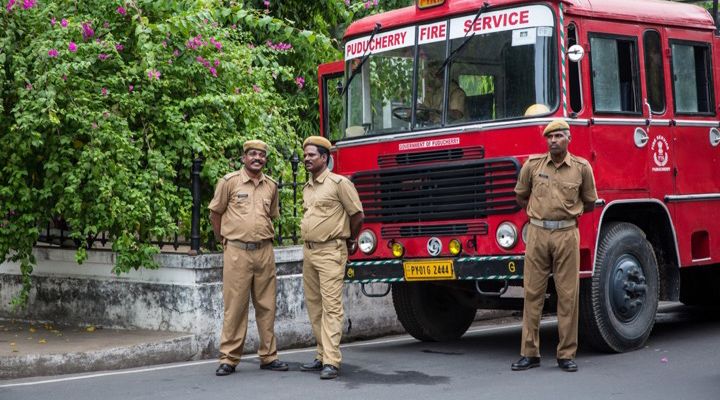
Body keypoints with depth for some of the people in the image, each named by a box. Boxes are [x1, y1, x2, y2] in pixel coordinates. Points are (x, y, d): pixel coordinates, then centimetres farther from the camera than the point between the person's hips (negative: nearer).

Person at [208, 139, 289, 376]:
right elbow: (215, 214, 4)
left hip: (264, 252, 4)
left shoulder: (271, 186, 11)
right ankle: (229, 359, 4)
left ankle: (268, 356, 16)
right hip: (237, 252, -4)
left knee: (266, 305, 7)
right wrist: (225, 242, 6)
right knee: (235, 305, -2)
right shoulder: (230, 181, -2)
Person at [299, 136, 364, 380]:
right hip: (309, 251, 8)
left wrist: (349, 241, 8)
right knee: (314, 305, 9)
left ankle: (332, 362, -14)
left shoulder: (339, 183, -7)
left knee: (331, 305, -11)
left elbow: (357, 215, -4)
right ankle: (322, 356, 17)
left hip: (330, 252, -8)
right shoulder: (307, 188, 16)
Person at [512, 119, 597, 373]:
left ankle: (566, 354, 8)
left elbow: (589, 204, 14)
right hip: (537, 233, 1)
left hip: (567, 234, -1)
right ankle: (530, 353, 7)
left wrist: (567, 212, 13)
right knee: (533, 293, 1)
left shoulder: (582, 168, 3)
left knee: (568, 295, 0)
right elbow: (520, 197, 18)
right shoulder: (532, 165, 5)